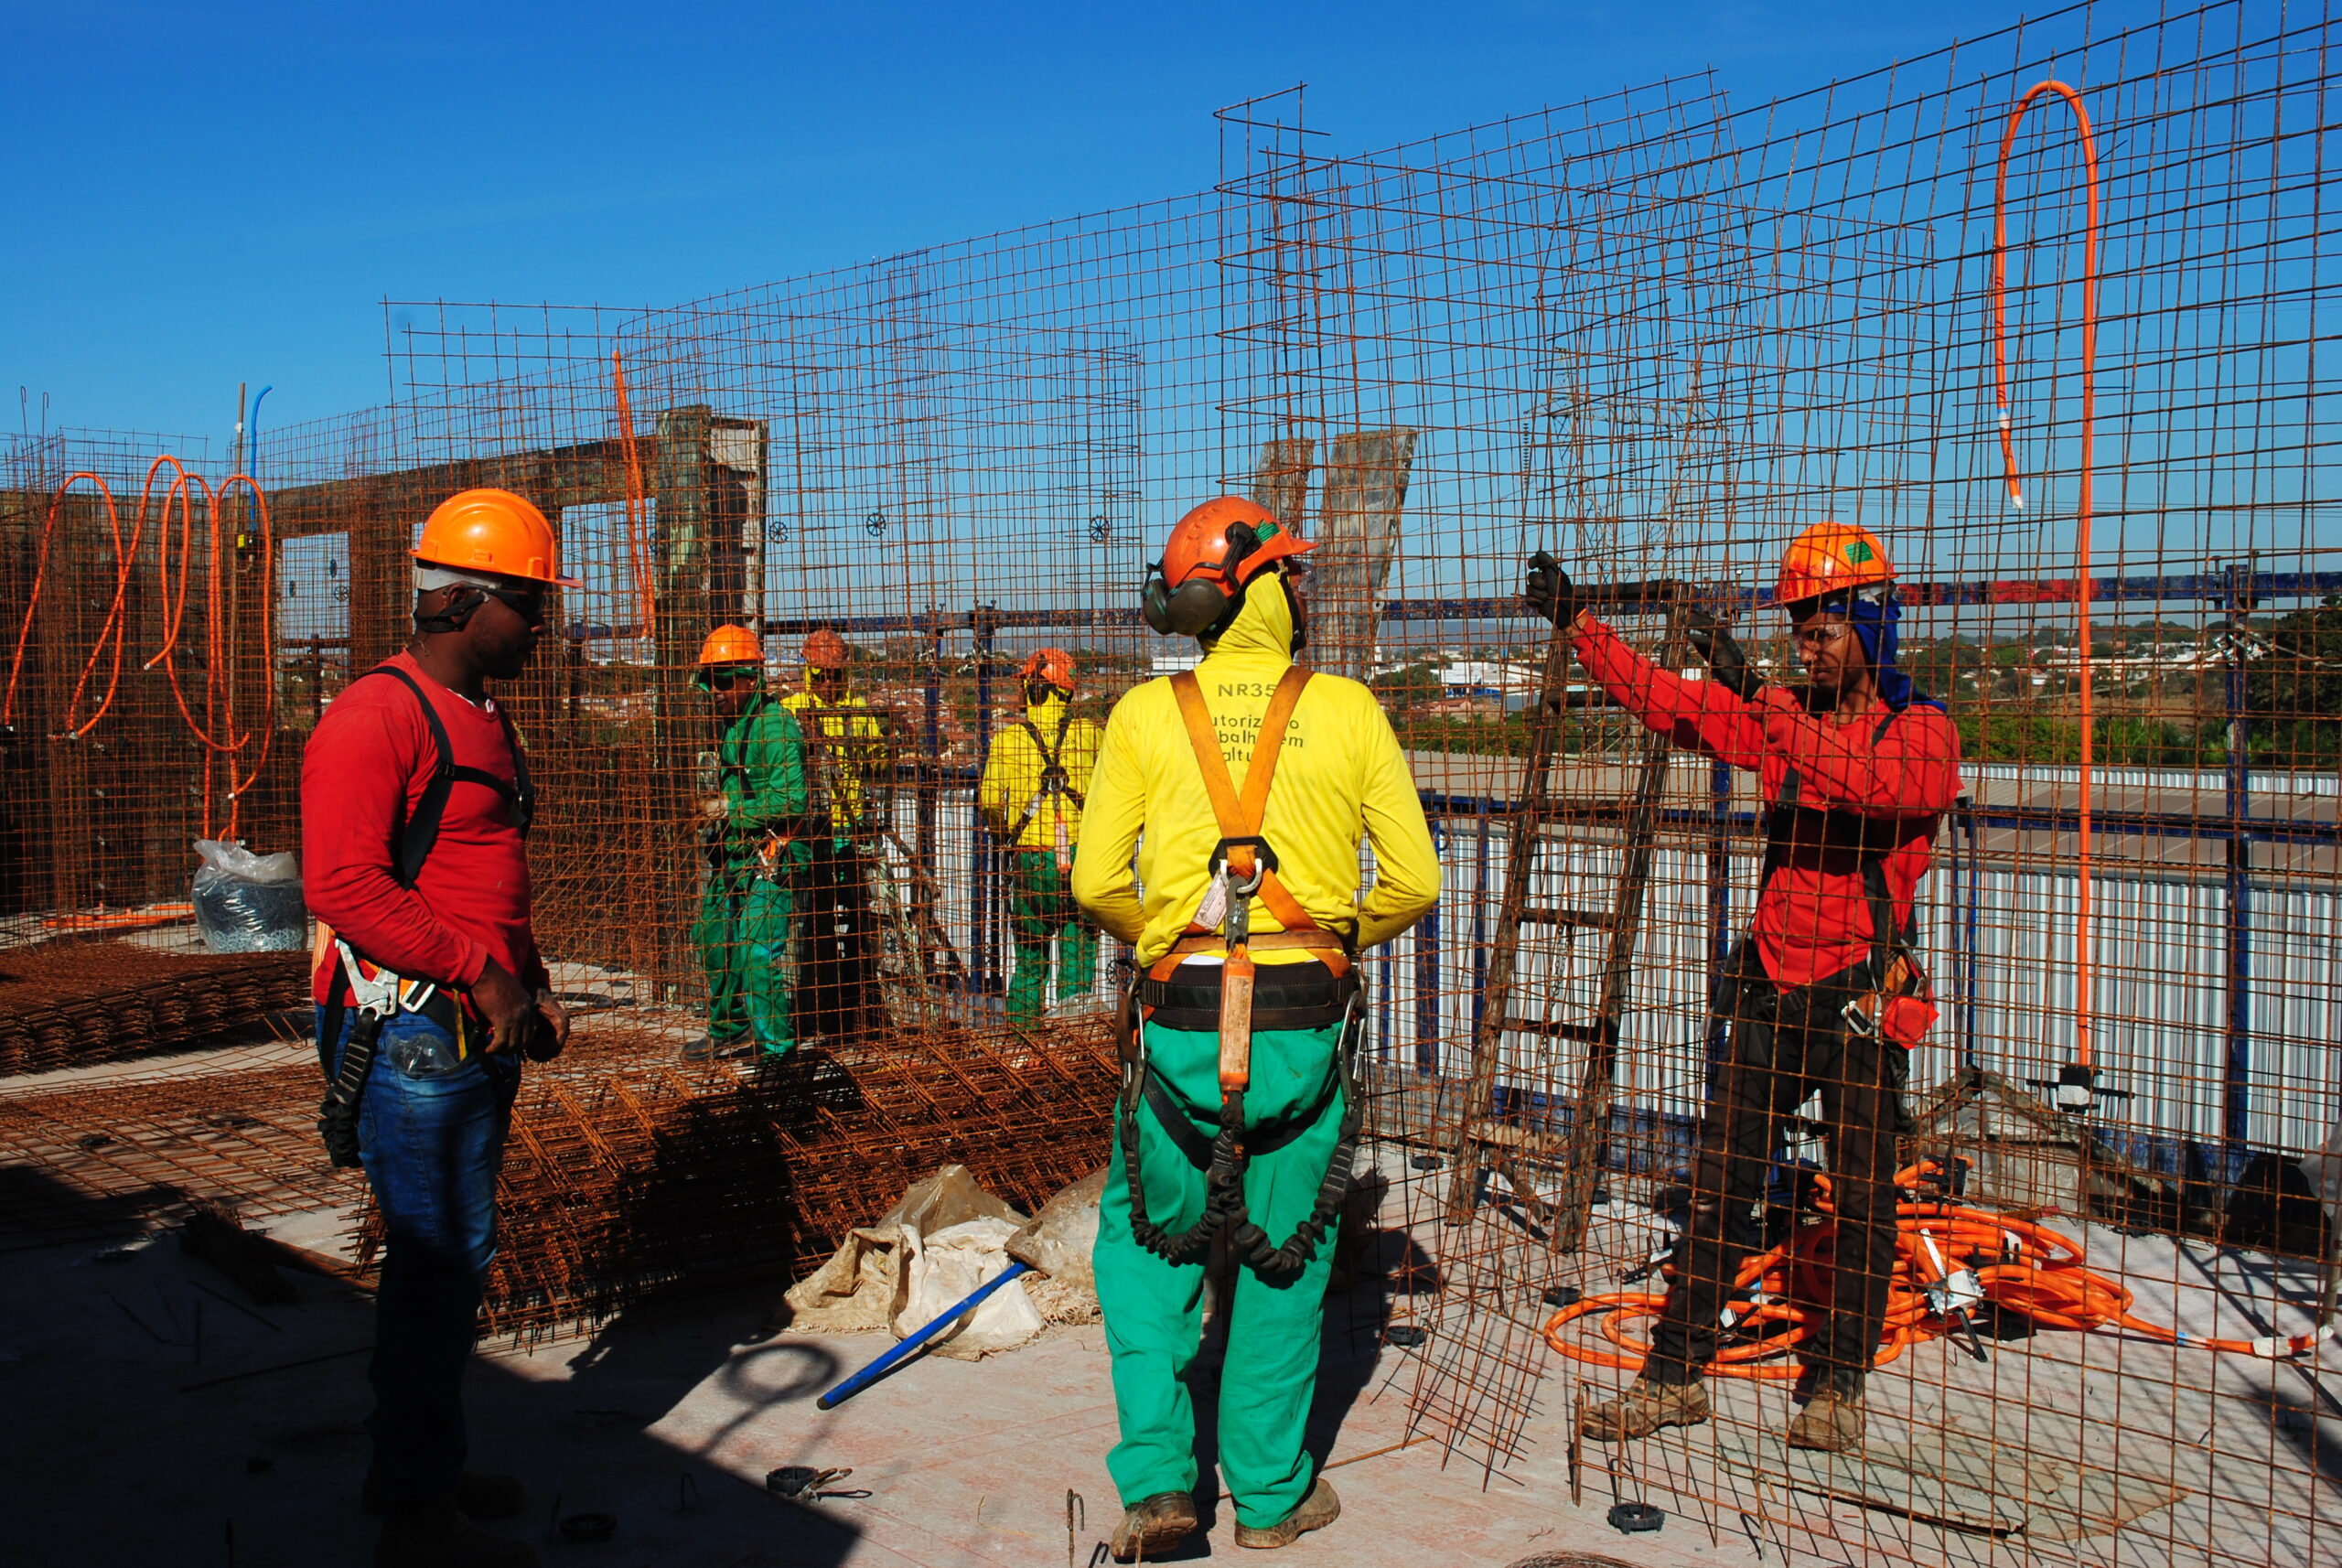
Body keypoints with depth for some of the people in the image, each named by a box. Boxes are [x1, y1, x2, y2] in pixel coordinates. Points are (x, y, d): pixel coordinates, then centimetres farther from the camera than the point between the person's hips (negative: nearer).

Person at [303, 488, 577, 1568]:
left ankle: (414, 1467, 31)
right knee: (436, 1260, -3)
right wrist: (481, 974, -19)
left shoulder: (484, 719, 17)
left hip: (482, 1031, 9)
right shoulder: (376, 715, -14)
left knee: (454, 1257, 16)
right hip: (412, 1034, -9)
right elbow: (345, 885, -22)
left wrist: (532, 989, 14)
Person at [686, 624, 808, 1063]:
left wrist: (727, 809, -17)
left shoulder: (775, 726, -15)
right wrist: (714, 810, 7)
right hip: (731, 858, 10)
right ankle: (728, 1032, 30)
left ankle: (773, 1042, -1)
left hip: (767, 859, -10)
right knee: (715, 942, 16)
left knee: (759, 949, -11)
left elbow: (790, 800, -22)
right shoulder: (730, 726, 15)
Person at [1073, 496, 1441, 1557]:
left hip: (1179, 1021, 0)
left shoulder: (1145, 714, 0)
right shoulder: (1348, 711, 0)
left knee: (1149, 1244, 19)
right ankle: (1269, 1493, 27)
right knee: (1284, 1258, 15)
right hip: (1305, 1025, 0)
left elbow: (1096, 883, -2)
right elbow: (1414, 881, 1)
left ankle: (1157, 1480, 12)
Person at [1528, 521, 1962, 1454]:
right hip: (1769, 986, 5)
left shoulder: (1922, 730, -6)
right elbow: (1662, 700, 7)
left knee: (1862, 1202, 6)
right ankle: (1676, 1376, 13)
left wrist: (1756, 693, -32)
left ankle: (1840, 1386, 20)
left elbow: (1863, 781, -27)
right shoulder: (1781, 717, 10)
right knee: (1719, 1186, 6)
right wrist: (1576, 624, -3)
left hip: (1860, 999, -4)